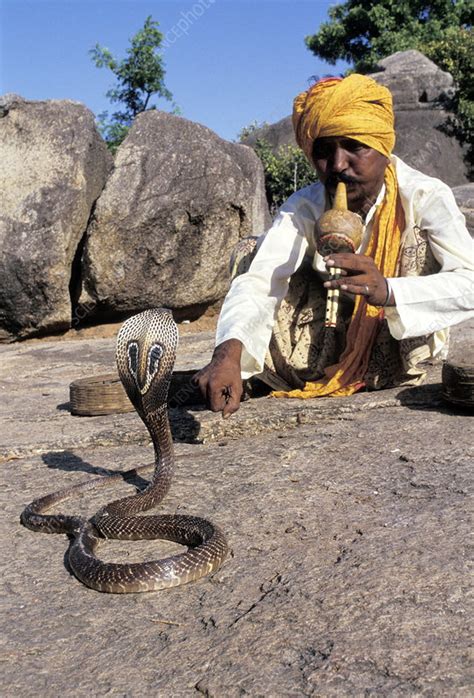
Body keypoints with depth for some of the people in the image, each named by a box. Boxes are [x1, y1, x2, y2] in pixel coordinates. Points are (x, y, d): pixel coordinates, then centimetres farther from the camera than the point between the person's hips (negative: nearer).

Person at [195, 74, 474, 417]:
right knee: (250, 253, -17)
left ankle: (412, 376, -15)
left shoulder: (425, 196, -21)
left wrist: (388, 291, -53)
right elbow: (256, 283, -32)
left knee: (421, 238, -26)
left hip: (402, 345, -1)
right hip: (334, 343, 2)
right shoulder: (304, 209, -17)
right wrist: (229, 352, -53)